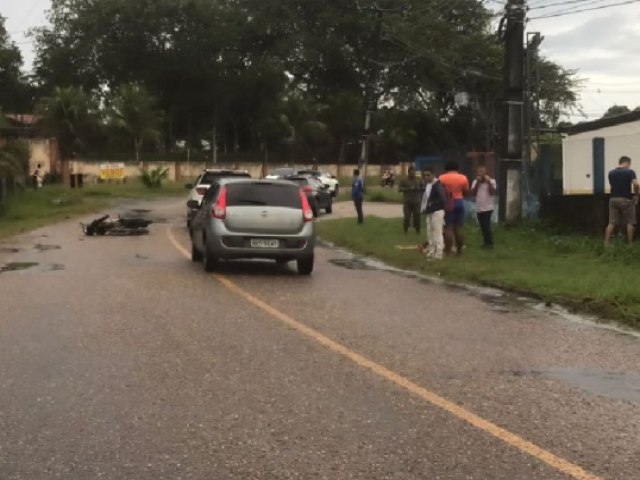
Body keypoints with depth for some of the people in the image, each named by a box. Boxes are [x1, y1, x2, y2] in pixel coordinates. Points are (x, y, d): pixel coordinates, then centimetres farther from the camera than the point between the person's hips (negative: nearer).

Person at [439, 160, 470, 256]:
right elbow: (466, 192, 5)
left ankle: (448, 251, -6)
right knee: (459, 227, 7)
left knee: (448, 227, -3)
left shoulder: (442, 178, -4)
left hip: (447, 203, -2)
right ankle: (459, 250, 10)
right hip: (459, 202, 2)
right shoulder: (463, 178, 1)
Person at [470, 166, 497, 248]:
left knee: (486, 225, -10)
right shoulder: (475, 181, 8)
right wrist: (477, 183, -10)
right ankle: (486, 242, 18)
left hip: (488, 207, -5)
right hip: (479, 208, 5)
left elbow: (493, 192, -15)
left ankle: (489, 243, -3)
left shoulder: (491, 181, -3)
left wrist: (489, 182, -18)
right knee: (483, 226, 9)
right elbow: (472, 193, -3)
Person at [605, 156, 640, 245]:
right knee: (630, 222, 7)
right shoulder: (630, 172, -7)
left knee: (611, 222, 5)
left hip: (613, 199, 4)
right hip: (626, 199, -4)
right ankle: (630, 243, 7)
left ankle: (607, 242, 1)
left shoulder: (611, 173, 8)